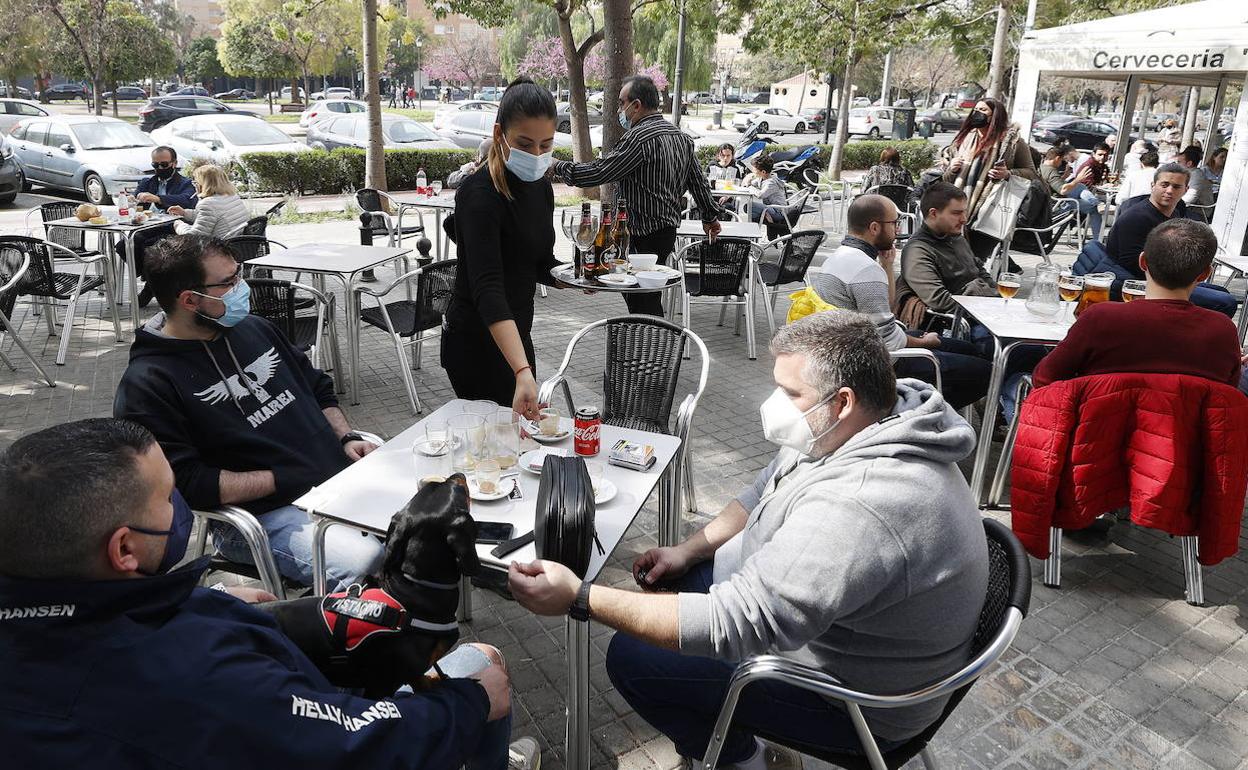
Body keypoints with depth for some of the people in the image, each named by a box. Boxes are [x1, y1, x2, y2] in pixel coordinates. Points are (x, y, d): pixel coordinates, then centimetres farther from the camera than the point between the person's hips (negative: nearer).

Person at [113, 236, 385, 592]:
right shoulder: (146, 385, -8)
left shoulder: (254, 328, 14)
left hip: (339, 476, 7)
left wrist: (347, 437, 4)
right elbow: (187, 483, -13)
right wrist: (284, 479, -14)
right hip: (263, 516, -7)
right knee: (363, 560, -34)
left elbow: (320, 390, 22)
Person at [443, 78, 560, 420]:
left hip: (514, 334, 8)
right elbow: (487, 288, -35)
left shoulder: (540, 186, 3)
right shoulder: (480, 194, -22)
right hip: (477, 344, -8)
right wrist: (522, 371, -47)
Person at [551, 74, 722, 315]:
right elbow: (698, 180, 20)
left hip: (645, 236, -10)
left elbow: (597, 173, -18)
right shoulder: (680, 136, 13)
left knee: (644, 304, -5)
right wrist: (710, 216, 32)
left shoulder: (639, 138, -16)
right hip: (669, 230, 10)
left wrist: (557, 165, -6)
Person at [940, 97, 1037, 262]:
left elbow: (1030, 172, 7)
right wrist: (951, 169, 2)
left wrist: (1008, 174, -11)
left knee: (976, 259, -9)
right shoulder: (964, 139, 19)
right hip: (959, 210, 4)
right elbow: (947, 179, 25)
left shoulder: (1013, 141, 6)